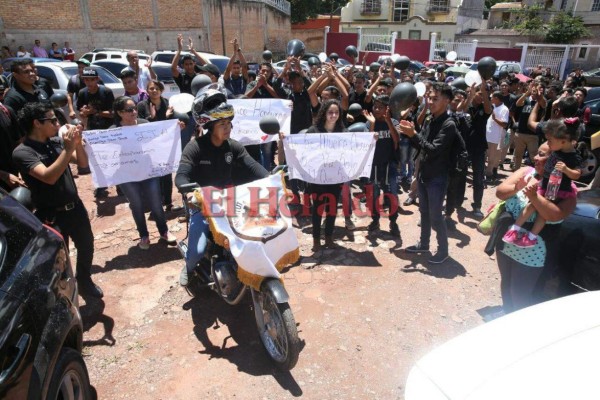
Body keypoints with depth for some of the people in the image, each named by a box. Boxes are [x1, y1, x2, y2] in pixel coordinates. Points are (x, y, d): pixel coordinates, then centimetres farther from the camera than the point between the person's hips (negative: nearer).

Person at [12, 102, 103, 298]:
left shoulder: (56, 141, 1)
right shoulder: (22, 152, -16)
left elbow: (83, 163, 3)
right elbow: (49, 177, -29)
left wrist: (78, 143, -14)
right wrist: (68, 148, -30)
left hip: (75, 207, 6)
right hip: (52, 216, -6)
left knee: (86, 246, 20)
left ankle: (84, 281, 44)